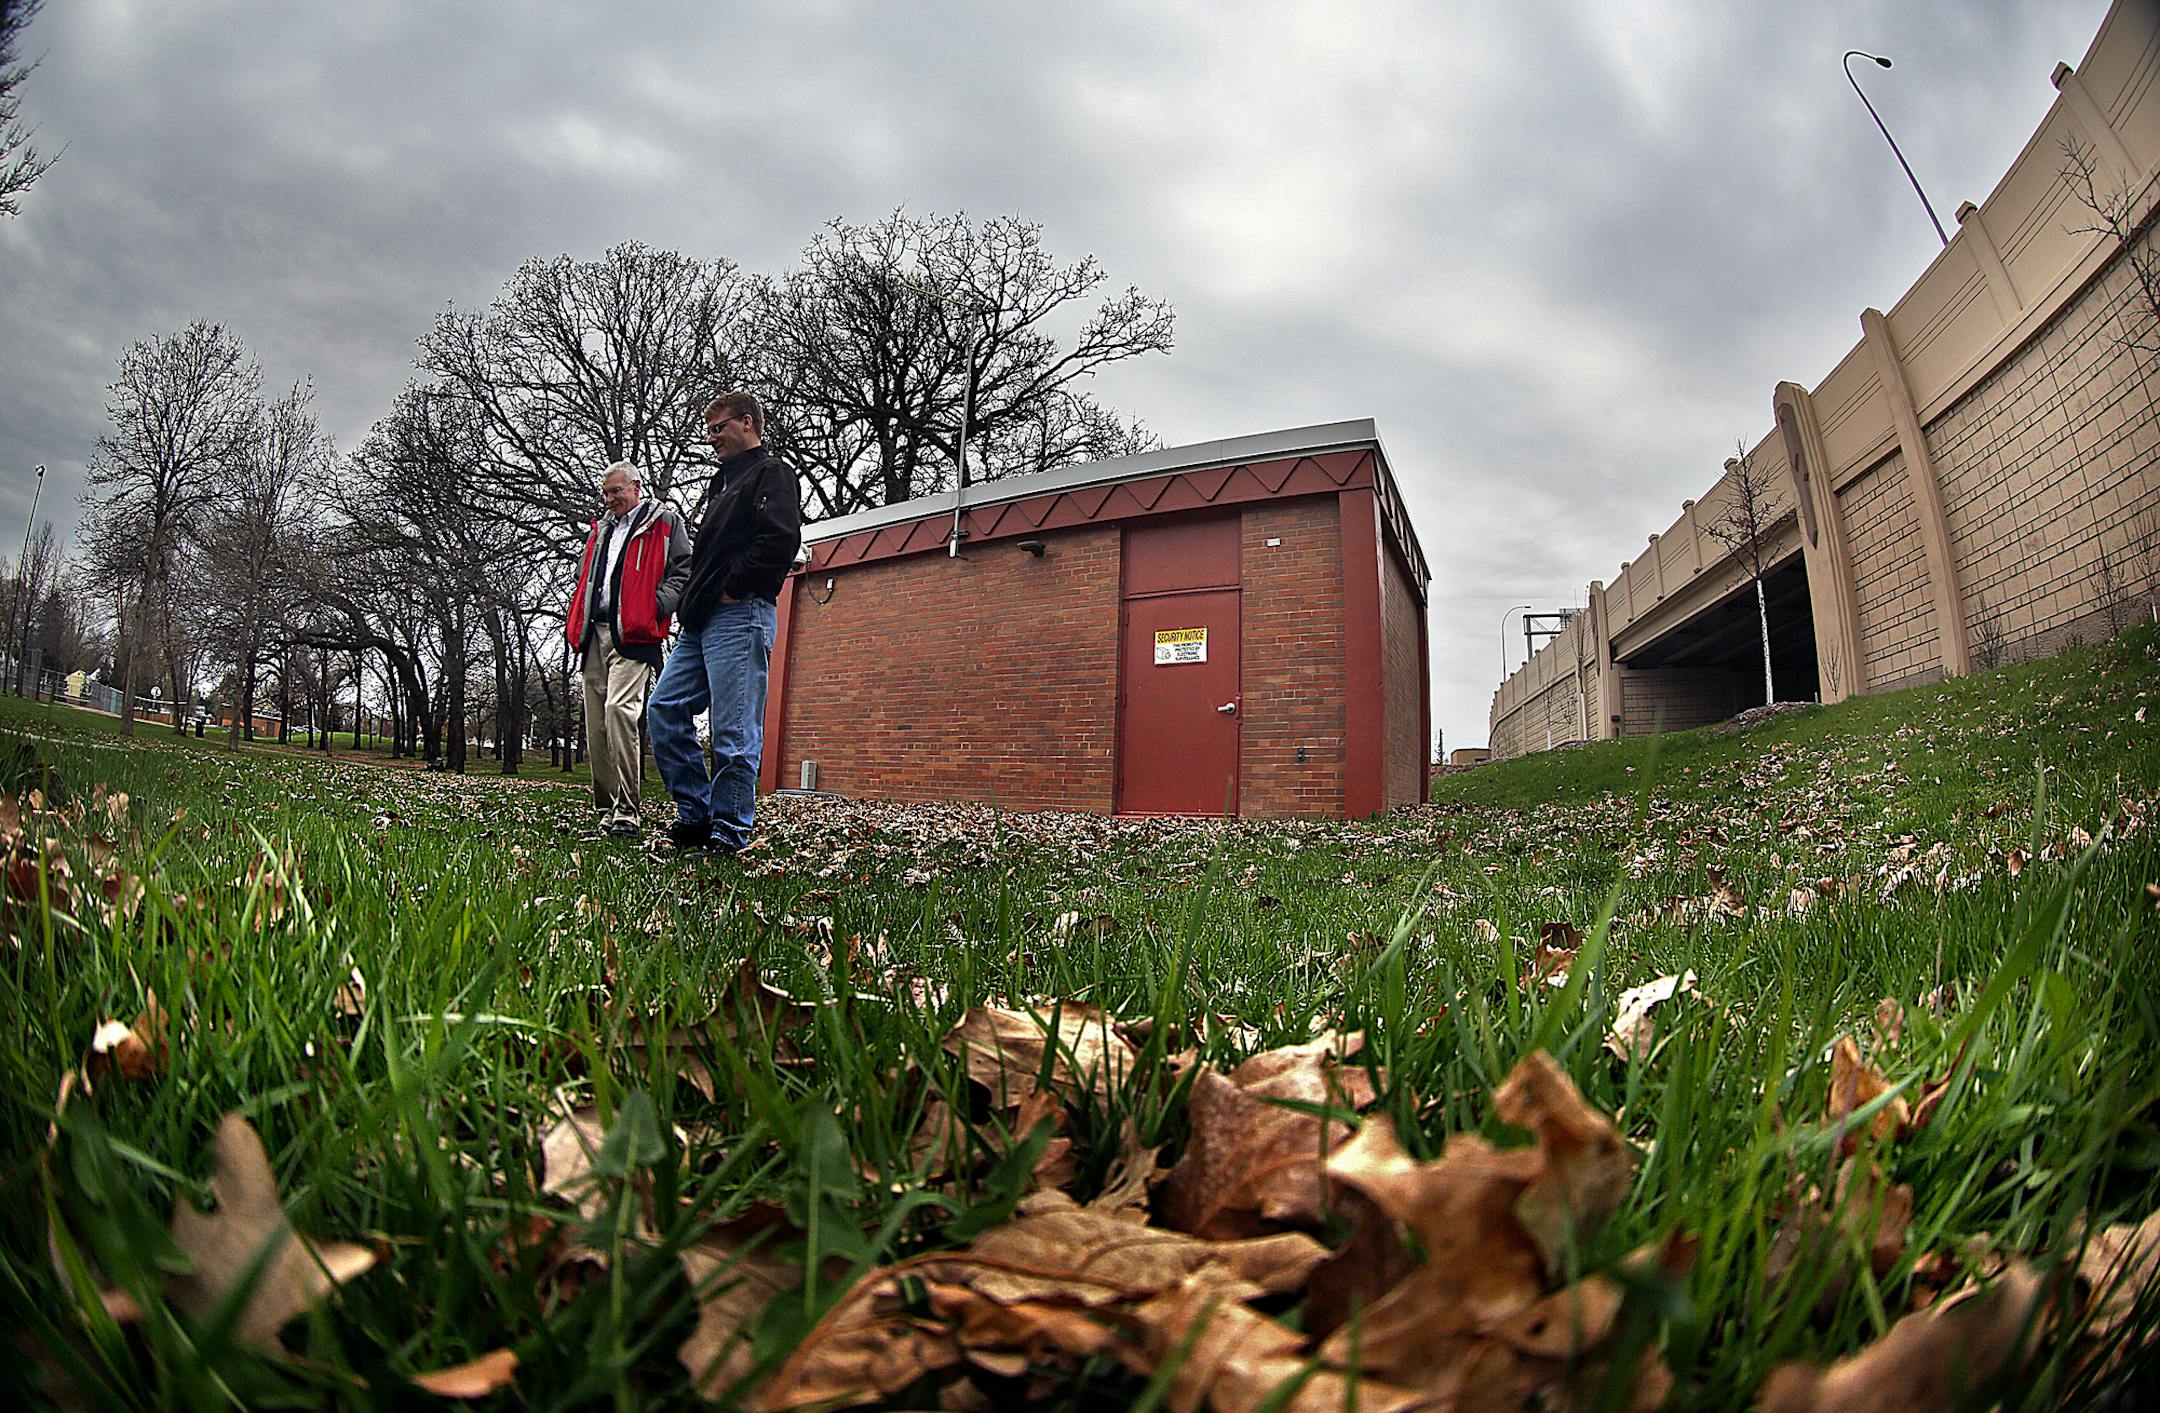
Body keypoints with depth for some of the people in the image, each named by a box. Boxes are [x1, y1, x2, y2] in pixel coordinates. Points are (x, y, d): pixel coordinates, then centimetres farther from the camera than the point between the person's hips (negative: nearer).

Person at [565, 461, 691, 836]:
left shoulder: (664, 523, 6)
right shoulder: (601, 530, 27)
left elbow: (683, 569, -2)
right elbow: (584, 578, 34)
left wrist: (657, 605, -16)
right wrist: (576, 621, 18)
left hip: (633, 635, -7)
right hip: (595, 634, 8)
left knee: (619, 710, -22)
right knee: (595, 722, 4)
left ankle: (626, 811, -19)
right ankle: (606, 809, 11)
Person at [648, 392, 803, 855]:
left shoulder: (772, 473, 0)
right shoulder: (724, 482, 29)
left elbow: (780, 540, -17)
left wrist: (732, 589, -14)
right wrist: (694, 596, 14)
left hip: (739, 614, -10)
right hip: (702, 621, 10)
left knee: (734, 731, -8)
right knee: (666, 708, 5)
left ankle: (729, 833, -2)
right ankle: (696, 816, 11)